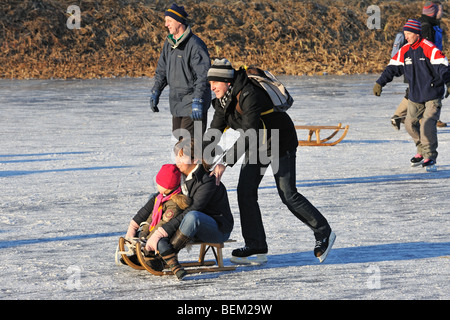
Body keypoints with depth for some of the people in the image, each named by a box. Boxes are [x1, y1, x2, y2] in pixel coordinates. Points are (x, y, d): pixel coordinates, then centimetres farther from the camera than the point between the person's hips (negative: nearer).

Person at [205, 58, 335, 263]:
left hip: (280, 142, -8)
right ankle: (256, 246, 4)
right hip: (257, 145, 9)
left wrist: (225, 162, -39)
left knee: (287, 195, -6)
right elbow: (215, 130, 1)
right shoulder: (223, 100, -3)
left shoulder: (250, 95, -32)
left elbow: (249, 135, -36)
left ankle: (323, 233, 12)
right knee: (245, 190, -2)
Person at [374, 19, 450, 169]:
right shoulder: (404, 51, 4)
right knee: (410, 123, 9)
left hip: (433, 95, -7)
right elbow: (393, 68, 12)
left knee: (427, 125, -17)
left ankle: (430, 157, -6)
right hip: (415, 96, 7)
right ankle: (422, 151, 28)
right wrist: (380, 83, 8)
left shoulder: (429, 49, -15)